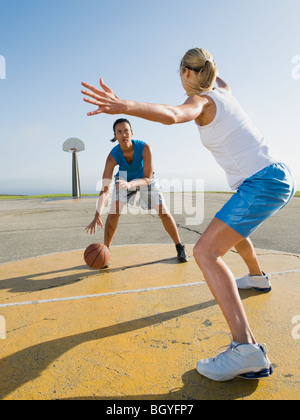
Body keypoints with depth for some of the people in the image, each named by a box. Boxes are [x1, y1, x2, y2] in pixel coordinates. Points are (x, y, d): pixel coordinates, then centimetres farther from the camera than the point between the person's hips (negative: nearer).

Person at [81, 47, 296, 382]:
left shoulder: (200, 100, -9)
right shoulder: (222, 89, 14)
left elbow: (171, 115, -34)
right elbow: (215, 75, 41)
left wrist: (124, 106, -46)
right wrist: (205, 60, 58)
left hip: (262, 183, -10)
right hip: (280, 176, 10)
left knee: (206, 252, -19)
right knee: (234, 227, 33)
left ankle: (246, 348, -26)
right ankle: (257, 277, 51)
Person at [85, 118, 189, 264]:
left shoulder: (144, 148, -33)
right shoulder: (113, 156, -31)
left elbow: (148, 178, -32)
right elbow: (105, 189, -35)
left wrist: (130, 184, -53)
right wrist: (97, 215, -47)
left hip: (145, 179, 0)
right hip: (124, 179, 1)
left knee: (164, 212, -7)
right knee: (113, 213, -15)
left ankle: (179, 247, 13)